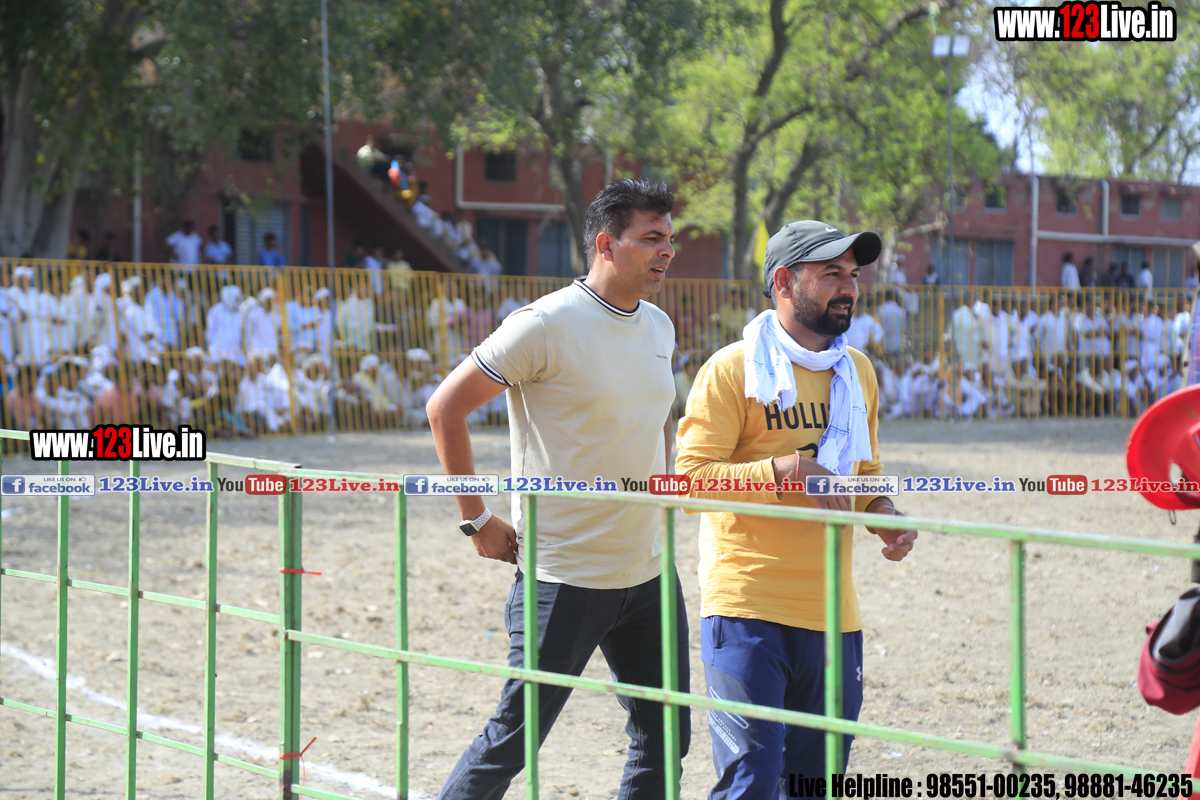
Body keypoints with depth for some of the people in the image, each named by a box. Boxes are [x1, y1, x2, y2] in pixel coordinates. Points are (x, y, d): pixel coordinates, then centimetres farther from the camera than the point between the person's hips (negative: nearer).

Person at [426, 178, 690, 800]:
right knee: (513, 741, -3)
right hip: (565, 577, -7)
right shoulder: (548, 324, -14)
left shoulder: (658, 327, 9)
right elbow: (445, 407, -10)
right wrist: (477, 519, -9)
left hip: (648, 571, 7)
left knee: (663, 738, 10)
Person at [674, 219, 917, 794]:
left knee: (818, 778, 9)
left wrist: (883, 514, 5)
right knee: (752, 779, -13)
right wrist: (782, 470, -23)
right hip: (747, 609, -6)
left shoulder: (857, 371, 15)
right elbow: (691, 478, -11)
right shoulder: (732, 369, -6)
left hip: (833, 612, 6)